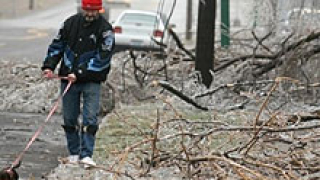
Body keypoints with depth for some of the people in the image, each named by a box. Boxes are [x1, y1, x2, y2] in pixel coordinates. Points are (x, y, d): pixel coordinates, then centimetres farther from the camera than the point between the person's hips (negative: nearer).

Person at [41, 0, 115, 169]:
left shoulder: (105, 30, -8)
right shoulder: (71, 23, 5)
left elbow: (102, 58, -15)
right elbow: (57, 45, 13)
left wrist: (79, 74, -20)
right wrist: (49, 66, -1)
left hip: (91, 81, -4)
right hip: (68, 79, 4)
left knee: (90, 118, -10)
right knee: (69, 118, 8)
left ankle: (86, 155, -8)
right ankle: (74, 153, 18)